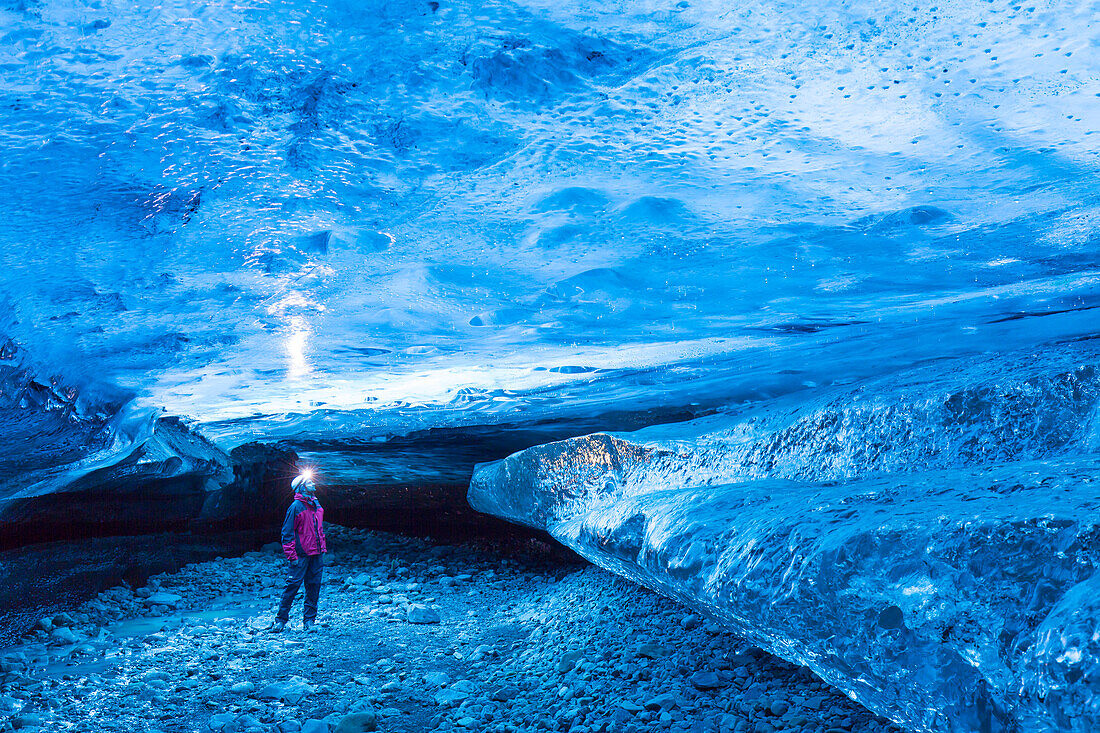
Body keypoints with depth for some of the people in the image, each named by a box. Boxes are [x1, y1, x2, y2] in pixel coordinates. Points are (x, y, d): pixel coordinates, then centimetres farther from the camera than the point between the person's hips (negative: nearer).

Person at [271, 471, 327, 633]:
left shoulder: (316, 505, 14)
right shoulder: (296, 507, -8)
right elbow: (287, 533, -8)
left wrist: (323, 548, 18)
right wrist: (292, 555, -13)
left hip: (316, 554, 6)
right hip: (301, 554, -6)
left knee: (314, 586, 6)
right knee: (293, 584, -5)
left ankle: (309, 620, 13)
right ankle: (281, 619, 7)